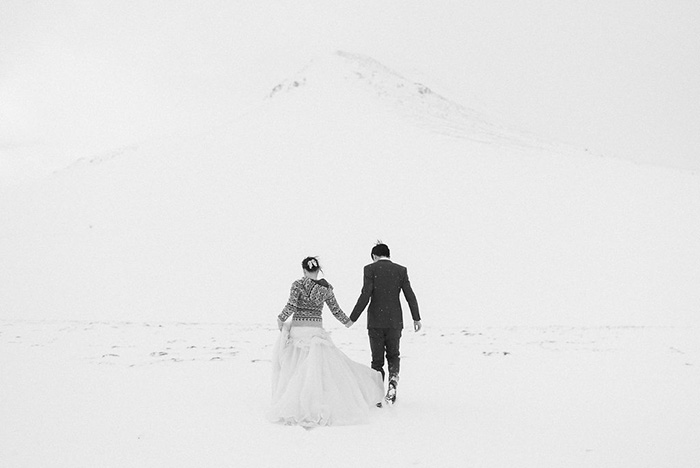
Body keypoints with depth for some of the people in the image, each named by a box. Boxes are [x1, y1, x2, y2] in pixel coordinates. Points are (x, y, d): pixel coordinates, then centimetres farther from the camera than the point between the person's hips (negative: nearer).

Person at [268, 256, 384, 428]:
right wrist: (347, 321, 26)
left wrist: (281, 319, 2)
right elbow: (335, 310, 8)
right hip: (316, 330, 2)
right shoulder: (326, 287, 3)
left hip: (297, 330, -1)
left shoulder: (298, 284, -6)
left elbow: (291, 306, -15)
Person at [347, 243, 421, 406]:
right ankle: (393, 380, -9)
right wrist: (416, 318, 13)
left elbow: (365, 296, -12)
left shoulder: (370, 269, -5)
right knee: (393, 355, 18)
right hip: (395, 320, 2)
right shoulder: (401, 270, 2)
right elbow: (410, 296, 3)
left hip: (375, 320, -2)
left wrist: (353, 318, -6)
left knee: (377, 359, 9)